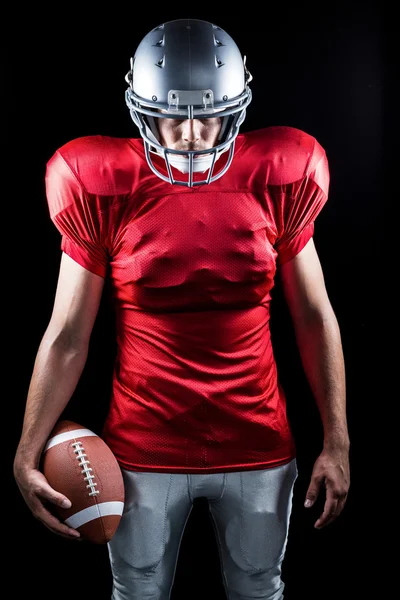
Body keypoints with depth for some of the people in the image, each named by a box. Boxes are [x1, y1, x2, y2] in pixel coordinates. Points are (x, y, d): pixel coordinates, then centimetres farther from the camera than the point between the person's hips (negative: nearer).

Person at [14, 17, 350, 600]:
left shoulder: (276, 182, -6)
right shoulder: (104, 191, -9)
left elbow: (315, 318, 1)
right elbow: (67, 337, -4)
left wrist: (337, 442, 0)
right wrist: (27, 454, -8)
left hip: (257, 445, 1)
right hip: (145, 450, -1)